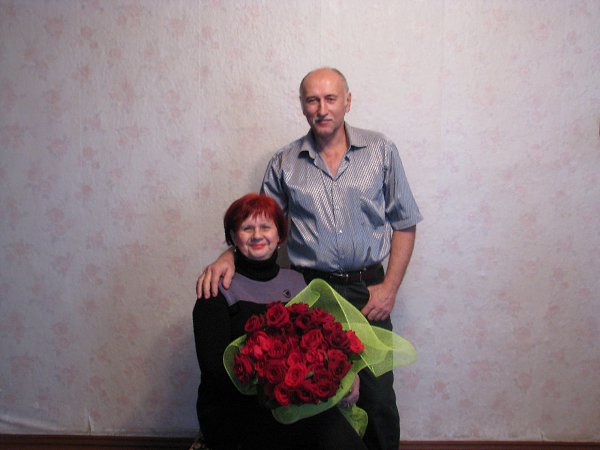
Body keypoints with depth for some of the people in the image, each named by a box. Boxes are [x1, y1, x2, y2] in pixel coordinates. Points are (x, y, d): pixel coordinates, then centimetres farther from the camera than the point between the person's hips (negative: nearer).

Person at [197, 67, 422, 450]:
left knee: (378, 396, 5)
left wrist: (389, 287, -5)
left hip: (368, 289, 0)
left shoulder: (381, 150, 1)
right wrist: (228, 257, -11)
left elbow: (404, 223, 4)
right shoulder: (285, 163, 4)